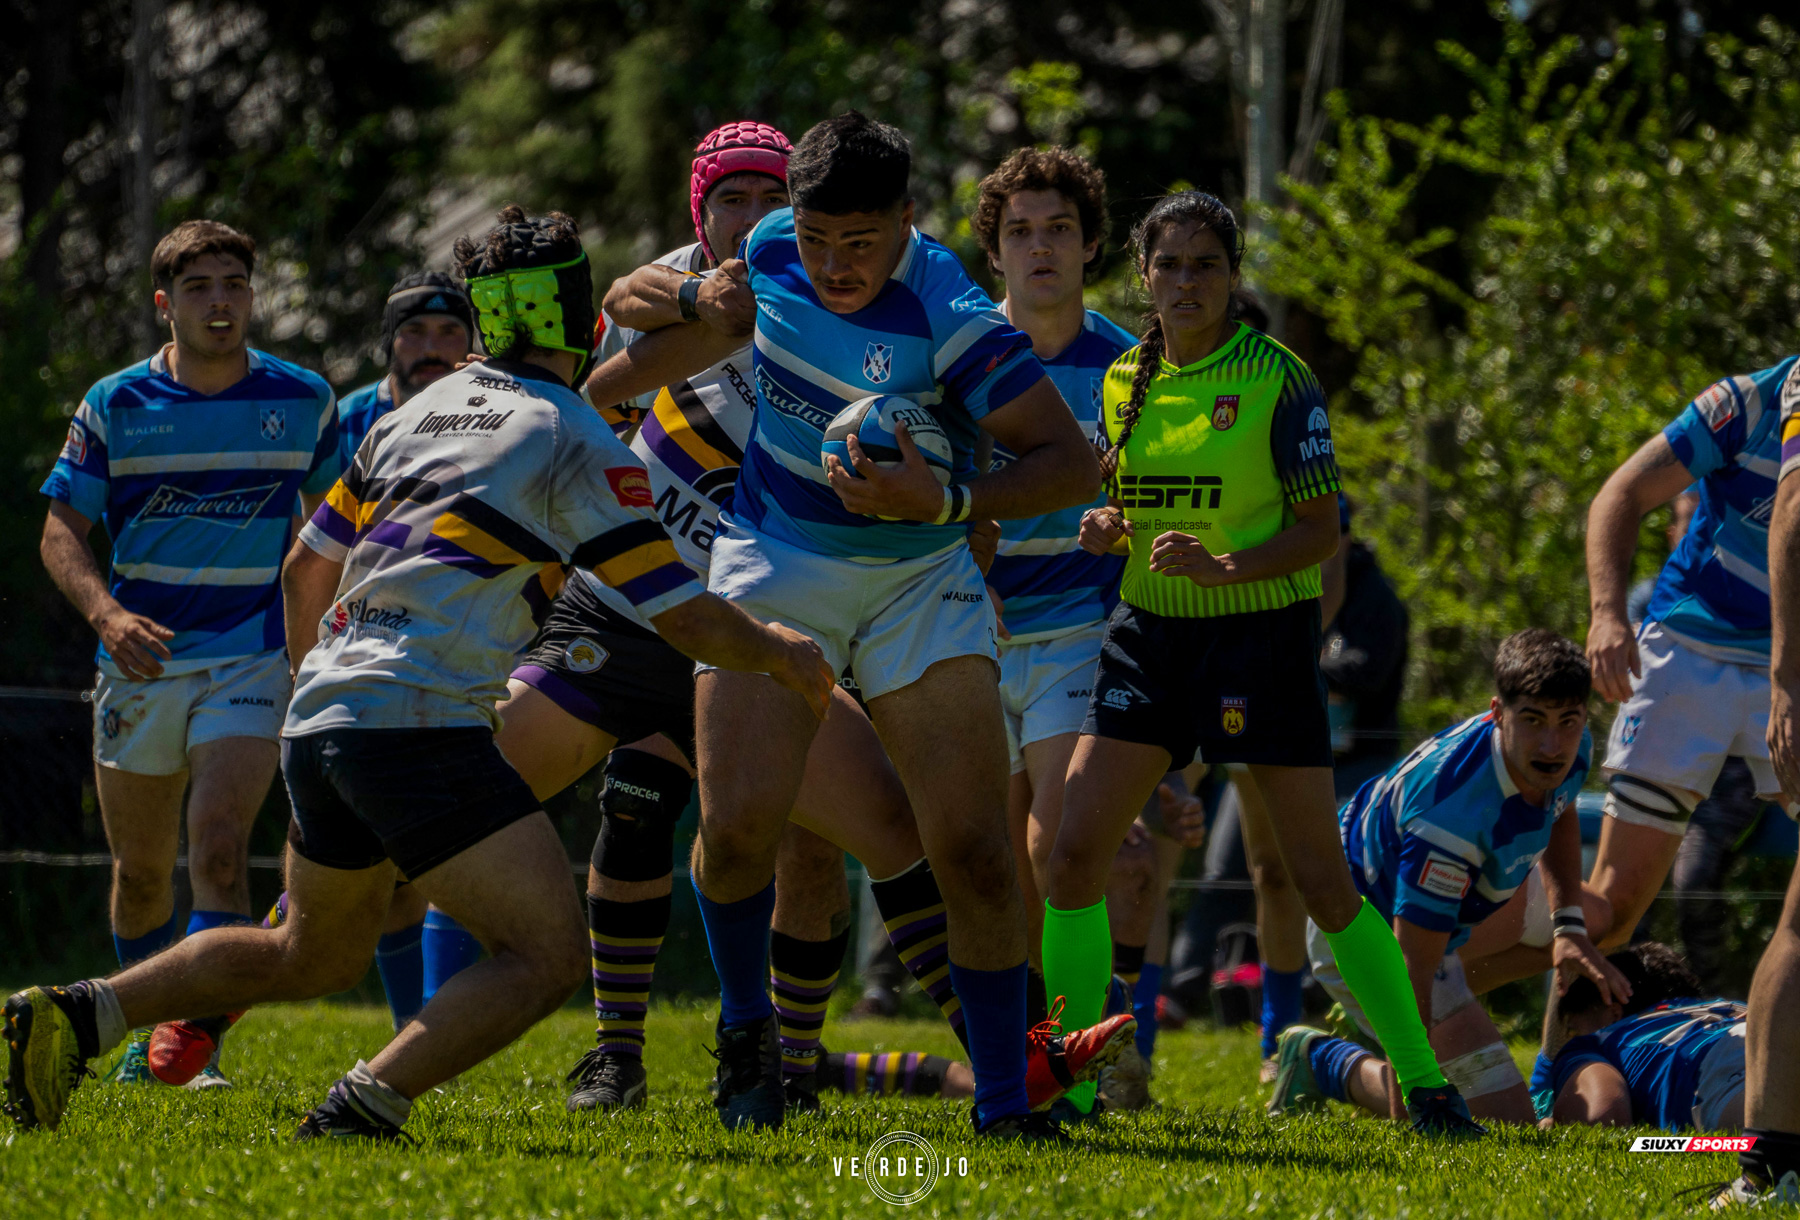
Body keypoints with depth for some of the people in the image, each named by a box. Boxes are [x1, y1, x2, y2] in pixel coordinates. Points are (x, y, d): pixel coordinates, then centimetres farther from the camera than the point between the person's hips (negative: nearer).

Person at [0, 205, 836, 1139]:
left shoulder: (419, 412, 18)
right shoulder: (576, 441, -4)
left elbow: (308, 563, 24)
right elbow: (679, 614, -3)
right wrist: (776, 653, 16)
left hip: (322, 715, 8)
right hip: (422, 726, -8)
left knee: (310, 959, 25)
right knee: (545, 957, -10)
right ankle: (361, 1113, -26)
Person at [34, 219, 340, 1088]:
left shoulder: (303, 401, 1)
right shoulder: (115, 406, -2)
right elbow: (62, 531, -1)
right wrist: (107, 613, -19)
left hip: (250, 658, -1)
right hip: (141, 659, 1)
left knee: (220, 843, -20)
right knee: (141, 867, 11)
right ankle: (151, 1031, 31)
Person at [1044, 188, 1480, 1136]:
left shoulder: (1276, 380, -8)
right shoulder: (1126, 381, 8)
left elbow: (1319, 529, -9)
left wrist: (1224, 566, -25)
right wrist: (1108, 528, -5)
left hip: (1261, 630, -5)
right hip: (1152, 631, 5)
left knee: (1321, 879, -6)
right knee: (1073, 852, -5)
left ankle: (1424, 1086, 2)